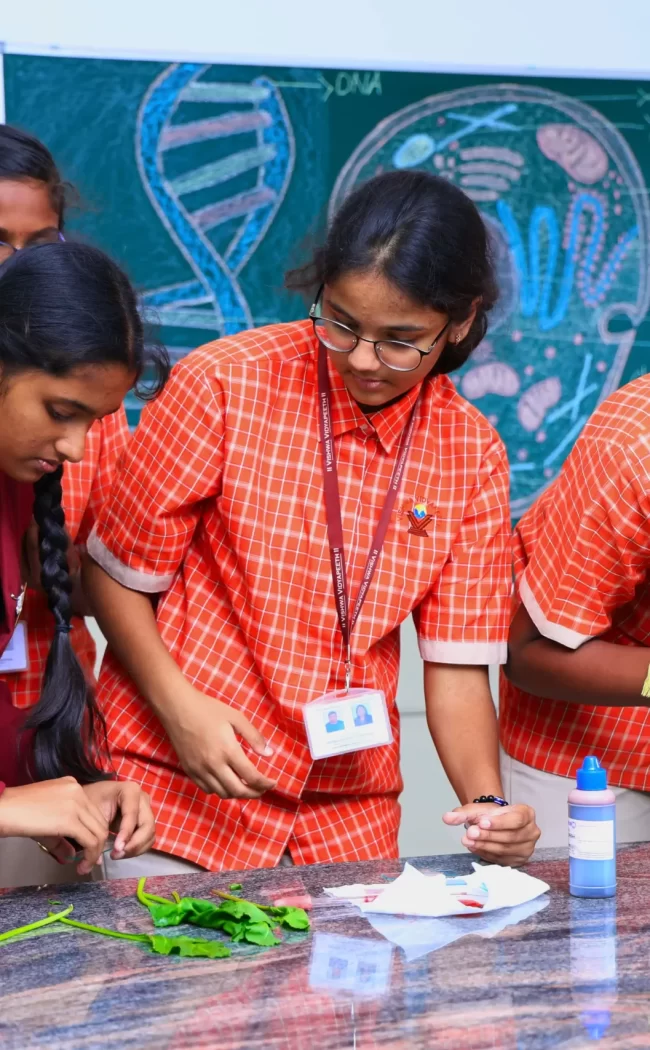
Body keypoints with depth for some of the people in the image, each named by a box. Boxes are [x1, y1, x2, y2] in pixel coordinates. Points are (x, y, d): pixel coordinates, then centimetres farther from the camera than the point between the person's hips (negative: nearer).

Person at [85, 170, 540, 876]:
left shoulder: (473, 454, -2)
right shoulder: (227, 382, -12)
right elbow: (119, 573, -5)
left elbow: (457, 664, -2)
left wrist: (487, 803, -18)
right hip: (181, 787, -3)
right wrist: (179, 704, -19)